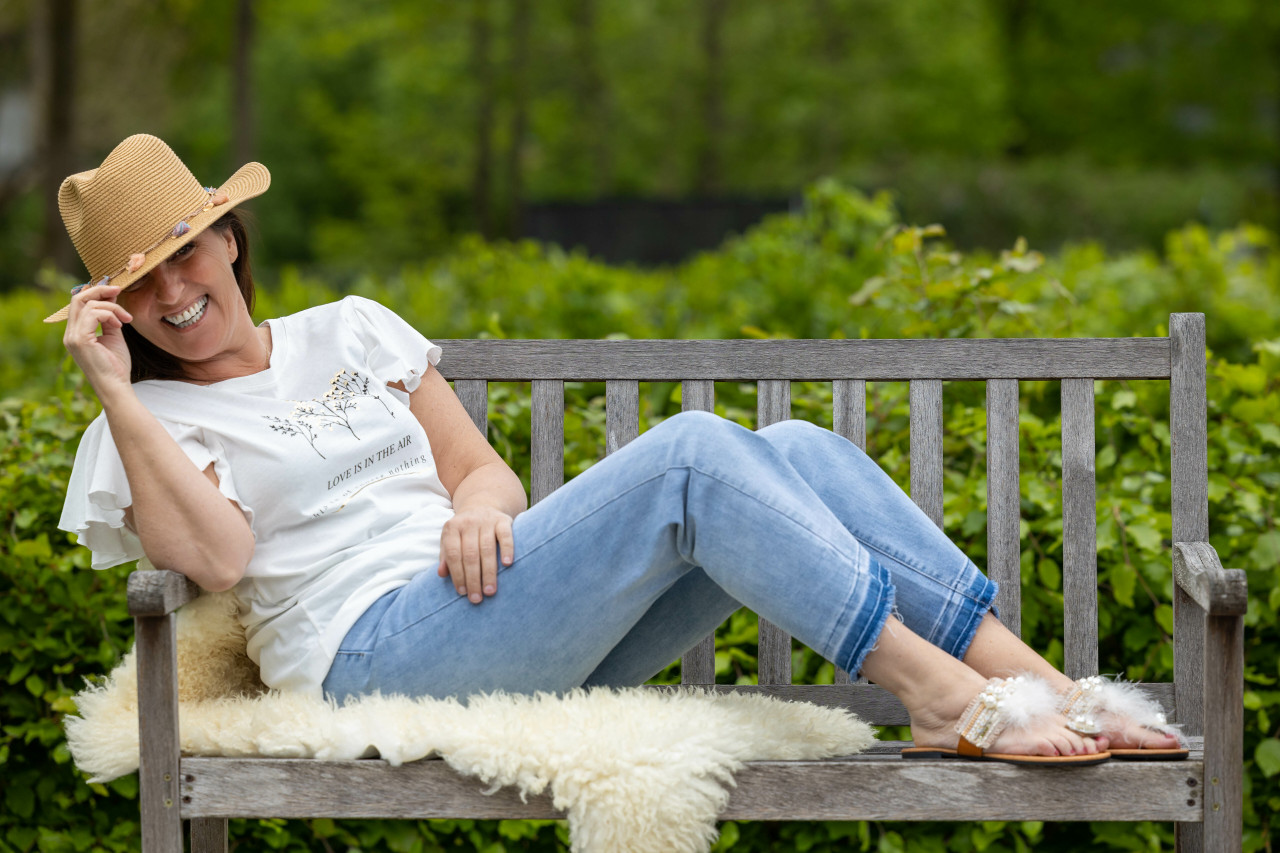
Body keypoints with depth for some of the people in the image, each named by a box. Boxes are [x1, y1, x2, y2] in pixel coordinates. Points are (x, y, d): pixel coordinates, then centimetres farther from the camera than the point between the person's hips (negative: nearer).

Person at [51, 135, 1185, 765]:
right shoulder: (147, 425, 8)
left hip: (498, 606, 6)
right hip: (378, 649, -6)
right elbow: (214, 554, -12)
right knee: (692, 450, -25)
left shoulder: (348, 333, 23)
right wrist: (115, 392, -12)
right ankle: (943, 697, -27)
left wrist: (476, 502, -5)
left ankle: (1029, 678, -21)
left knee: (795, 450, -13)